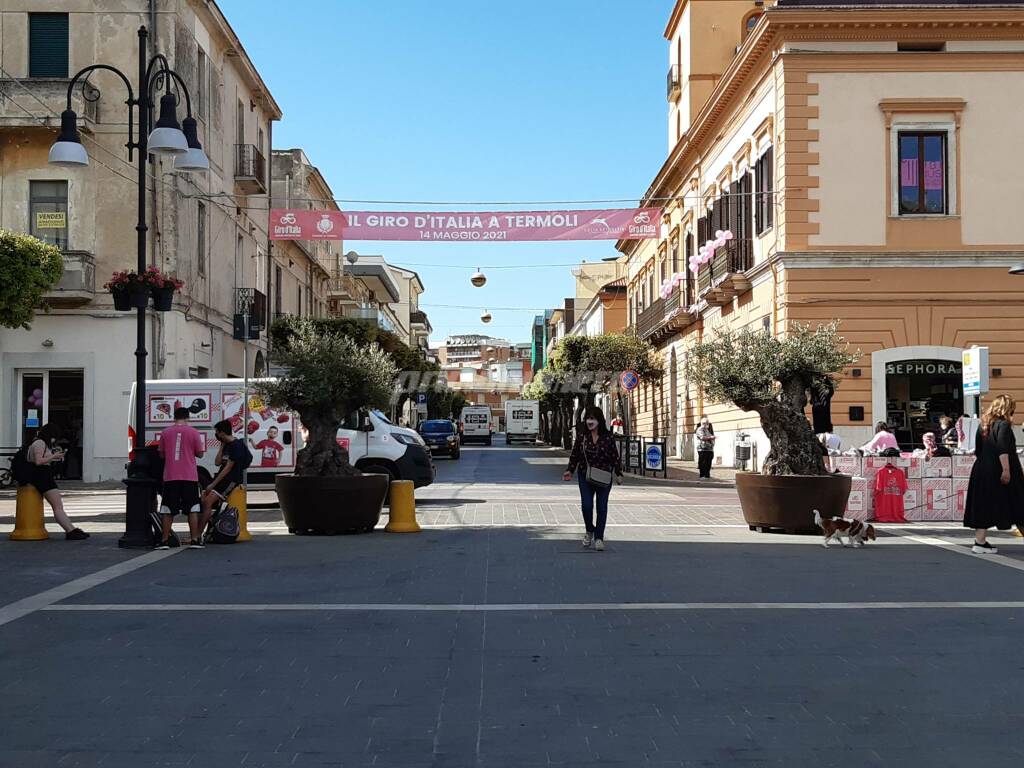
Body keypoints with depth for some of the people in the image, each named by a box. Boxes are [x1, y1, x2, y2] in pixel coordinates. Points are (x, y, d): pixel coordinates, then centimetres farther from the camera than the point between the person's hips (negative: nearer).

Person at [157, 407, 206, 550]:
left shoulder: (165, 433, 2)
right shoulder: (194, 432, -3)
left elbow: (161, 454, 8)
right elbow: (200, 454, 1)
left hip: (170, 477, 1)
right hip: (190, 477, -1)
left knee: (167, 510, 6)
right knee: (193, 509, 5)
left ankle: (164, 540, 6)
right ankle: (195, 540, 1)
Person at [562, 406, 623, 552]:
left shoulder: (608, 437, -3)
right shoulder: (581, 436, 0)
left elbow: (615, 457, 2)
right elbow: (574, 454, 7)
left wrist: (619, 474, -4)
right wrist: (570, 470, -1)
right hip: (585, 477, 0)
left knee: (602, 507, 4)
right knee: (586, 505, -9)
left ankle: (599, 537, 16)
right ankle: (589, 531, 18)